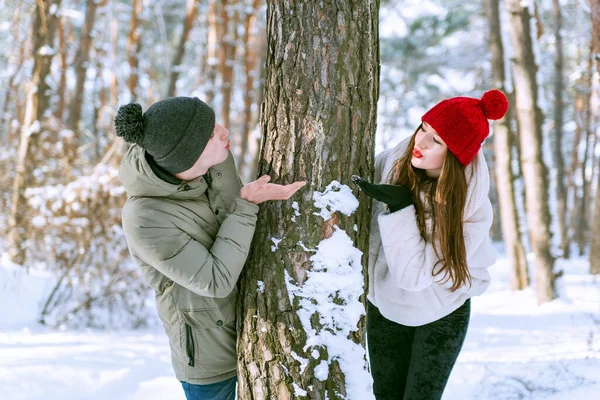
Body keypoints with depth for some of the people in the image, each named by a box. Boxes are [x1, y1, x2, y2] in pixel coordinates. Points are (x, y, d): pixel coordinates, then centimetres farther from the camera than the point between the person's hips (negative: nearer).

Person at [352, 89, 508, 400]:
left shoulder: (473, 209, -28)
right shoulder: (392, 161, -18)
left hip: (441, 314, -3)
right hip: (384, 304, 4)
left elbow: (412, 273, -31)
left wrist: (400, 207, -35)